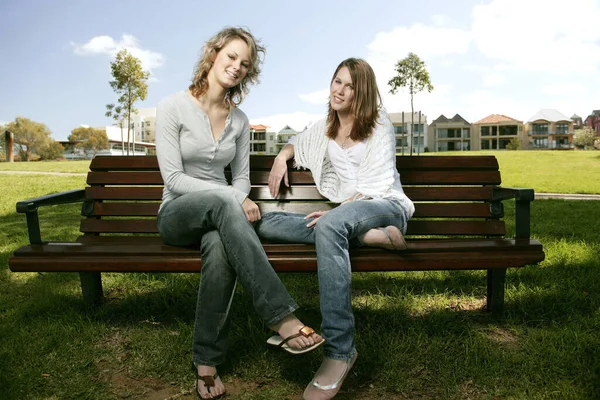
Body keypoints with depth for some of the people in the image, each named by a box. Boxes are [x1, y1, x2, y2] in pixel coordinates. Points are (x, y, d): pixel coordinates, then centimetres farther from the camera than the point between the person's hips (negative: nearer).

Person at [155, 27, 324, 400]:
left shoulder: (240, 120, 9)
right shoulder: (173, 107, -5)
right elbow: (174, 179, -12)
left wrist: (239, 201, -12)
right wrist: (233, 199, -21)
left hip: (219, 213, 3)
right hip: (178, 214, -3)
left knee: (220, 247, -37)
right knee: (223, 202, -39)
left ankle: (207, 361, -25)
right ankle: (282, 317, -43)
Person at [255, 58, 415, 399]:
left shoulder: (380, 124, 4)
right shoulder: (325, 128, 21)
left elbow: (375, 183, -7)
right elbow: (298, 143, 39)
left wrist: (340, 207, -21)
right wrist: (282, 157, 16)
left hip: (385, 206, -6)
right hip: (344, 212, 6)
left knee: (331, 224, -42)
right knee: (267, 224, -14)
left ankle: (340, 350, -39)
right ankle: (369, 237, -26)